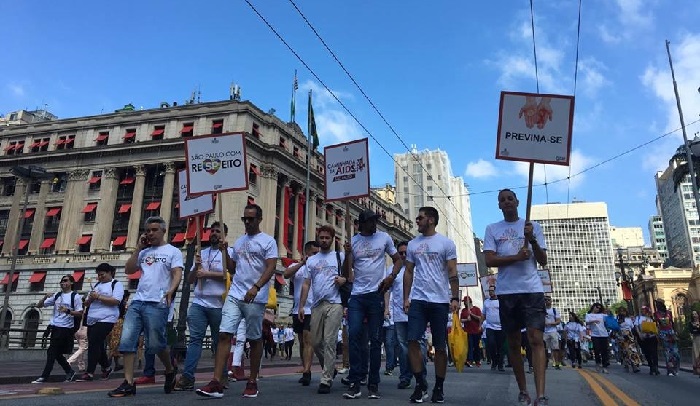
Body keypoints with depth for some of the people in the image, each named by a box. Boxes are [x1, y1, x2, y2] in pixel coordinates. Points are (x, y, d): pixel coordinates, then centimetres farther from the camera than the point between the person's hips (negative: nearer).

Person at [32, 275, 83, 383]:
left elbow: (80, 313, -7)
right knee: (56, 353, 11)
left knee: (52, 352, -7)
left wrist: (68, 311, -23)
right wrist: (45, 297, -7)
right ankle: (70, 372, 24)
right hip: (55, 327, 7)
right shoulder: (56, 296, 11)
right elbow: (39, 306, 11)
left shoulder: (75, 296, -5)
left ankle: (44, 376, -1)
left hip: (66, 328, -7)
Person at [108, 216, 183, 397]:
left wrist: (171, 290, -27)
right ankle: (128, 383, 1)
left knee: (155, 344, -4)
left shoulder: (173, 251, 4)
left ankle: (170, 371, 22)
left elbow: (177, 274, -7)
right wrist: (138, 248, 9)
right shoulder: (143, 252, 21)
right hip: (137, 301, 6)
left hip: (157, 304, -6)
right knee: (127, 340, -4)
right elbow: (128, 270, 13)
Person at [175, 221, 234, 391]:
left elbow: (231, 272, -12)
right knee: (195, 338, -5)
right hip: (199, 303, 3)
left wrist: (207, 274, -11)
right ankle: (187, 377, -7)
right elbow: (190, 280, 16)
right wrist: (197, 267, -3)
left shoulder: (229, 251, 5)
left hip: (219, 305, -3)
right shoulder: (202, 253, 19)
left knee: (219, 342, 4)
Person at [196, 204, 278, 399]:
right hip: (234, 295, 5)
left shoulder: (268, 241, -3)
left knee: (254, 339, 6)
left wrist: (256, 287, -25)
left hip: (256, 298, -5)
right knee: (224, 334, -7)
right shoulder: (239, 241, 17)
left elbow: (271, 268, -12)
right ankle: (216, 383, -7)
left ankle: (252, 382, 18)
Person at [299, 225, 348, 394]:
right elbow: (306, 284, 13)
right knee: (316, 342, 7)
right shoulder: (311, 260, 17)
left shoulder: (340, 256, 9)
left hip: (334, 304, -4)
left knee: (329, 341, -8)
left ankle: (326, 380, -2)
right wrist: (301, 306, 6)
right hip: (316, 305, 4)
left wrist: (345, 280, -14)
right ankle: (330, 369, 30)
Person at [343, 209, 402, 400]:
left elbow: (397, 259, 10)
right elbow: (348, 267, 10)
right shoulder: (352, 241, 5)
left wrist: (391, 277, -6)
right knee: (354, 335, -8)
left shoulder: (384, 238, 3)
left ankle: (373, 384, 12)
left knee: (375, 339, 3)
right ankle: (355, 382, 0)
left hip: (376, 294, -1)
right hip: (356, 295, 1)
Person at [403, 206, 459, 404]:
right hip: (418, 300, 3)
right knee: (413, 341, -7)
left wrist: (455, 298, -9)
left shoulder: (446, 243, 1)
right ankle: (420, 384, 5)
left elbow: (452, 273, -1)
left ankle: (439, 388, 17)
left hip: (440, 301, -2)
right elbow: (408, 272, 12)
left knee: (440, 346, 5)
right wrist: (405, 298, 5)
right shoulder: (412, 244, 11)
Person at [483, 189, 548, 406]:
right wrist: (516, 257, -14)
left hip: (532, 289, -1)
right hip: (506, 291, 1)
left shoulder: (533, 226, 10)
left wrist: (532, 240, -10)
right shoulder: (492, 229, 9)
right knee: (513, 343, 7)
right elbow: (489, 260, -1)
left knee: (536, 339, -11)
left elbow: (543, 261, 6)